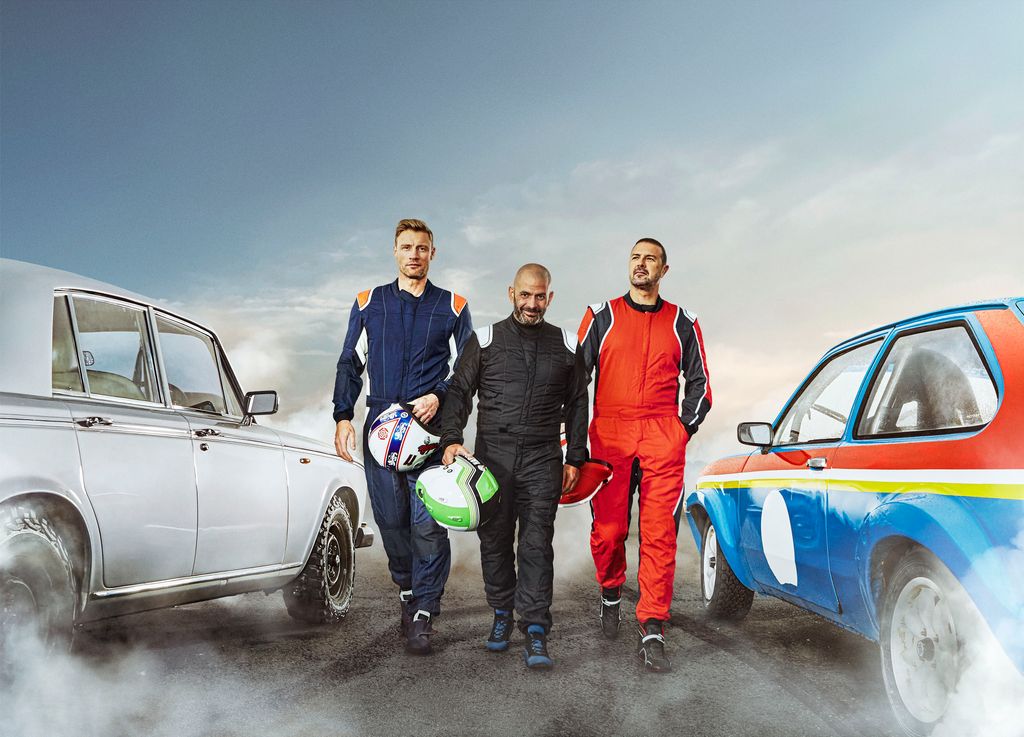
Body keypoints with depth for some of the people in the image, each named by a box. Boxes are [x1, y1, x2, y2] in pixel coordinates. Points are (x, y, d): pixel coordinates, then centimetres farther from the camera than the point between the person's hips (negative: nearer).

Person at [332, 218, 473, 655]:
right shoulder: (369, 303, 13)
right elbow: (350, 364, 14)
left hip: (431, 428, -2)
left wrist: (437, 396, -9)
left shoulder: (451, 307, 10)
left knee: (428, 524, -9)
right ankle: (406, 589, 27)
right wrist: (343, 418, 4)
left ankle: (422, 613, 0)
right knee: (391, 520, 5)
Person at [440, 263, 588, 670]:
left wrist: (575, 458, 8)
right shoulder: (485, 339, 6)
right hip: (492, 454, 1)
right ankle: (502, 615, 25)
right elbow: (459, 391, 4)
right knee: (494, 540, 7)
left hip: (542, 458, 0)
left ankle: (535, 632, -5)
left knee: (537, 543, -7)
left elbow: (577, 404, 14)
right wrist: (451, 439, -10)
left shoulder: (566, 345, 10)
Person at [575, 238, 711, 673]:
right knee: (608, 530, 0)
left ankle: (652, 631, -4)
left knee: (660, 535, -6)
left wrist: (684, 426, 7)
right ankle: (611, 595, 30)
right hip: (609, 435, 0)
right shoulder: (601, 316, 12)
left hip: (663, 439, 0)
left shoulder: (682, 324, 14)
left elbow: (699, 382, 19)